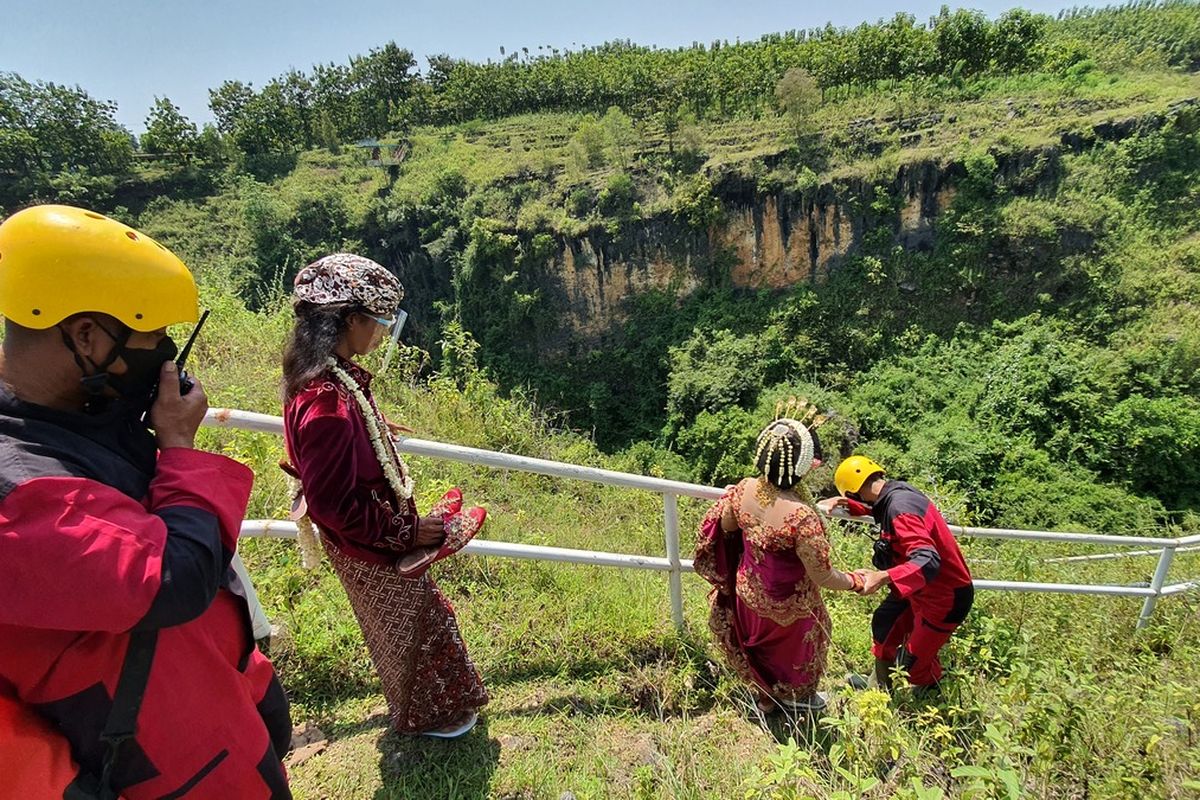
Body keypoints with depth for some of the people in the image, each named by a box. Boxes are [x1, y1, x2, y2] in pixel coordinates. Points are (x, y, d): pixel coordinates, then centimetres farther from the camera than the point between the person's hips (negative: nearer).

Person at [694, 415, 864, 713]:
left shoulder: (743, 490, -22)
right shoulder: (802, 517, -39)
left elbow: (725, 527, -2)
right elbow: (822, 577, -26)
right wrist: (856, 582, -8)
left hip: (748, 592, 4)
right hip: (786, 607, -4)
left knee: (763, 645, 32)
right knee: (791, 649, 29)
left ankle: (766, 695, 58)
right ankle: (796, 696, 59)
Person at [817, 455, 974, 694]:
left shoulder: (900, 509, -32)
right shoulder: (897, 490, -3)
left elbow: (928, 561, -41)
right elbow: (874, 506, 21)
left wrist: (883, 577, -53)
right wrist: (843, 502, 6)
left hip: (946, 596, -10)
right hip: (923, 586, 10)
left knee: (911, 663, 3)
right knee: (883, 623, 22)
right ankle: (881, 684, 41)